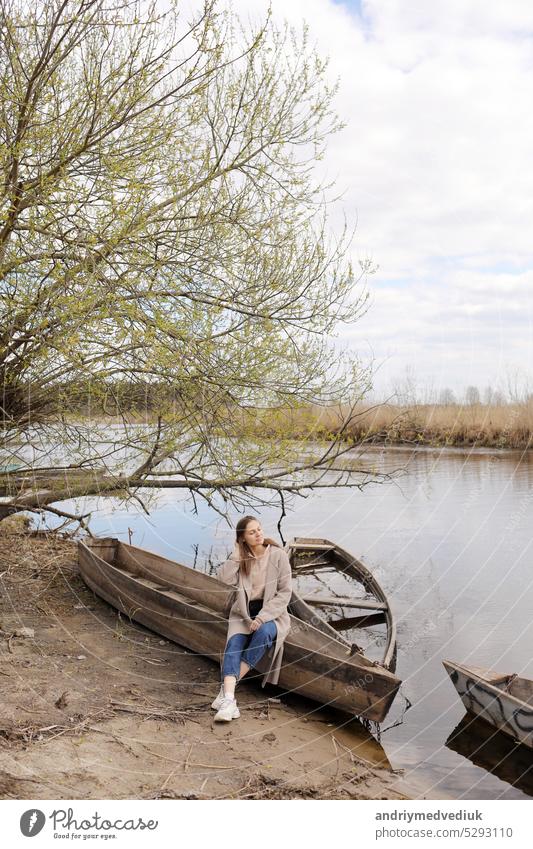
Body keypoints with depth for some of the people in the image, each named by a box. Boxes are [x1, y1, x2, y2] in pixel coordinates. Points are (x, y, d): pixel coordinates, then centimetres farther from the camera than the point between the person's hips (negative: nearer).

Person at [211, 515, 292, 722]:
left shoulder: (278, 555, -7)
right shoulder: (240, 558, 2)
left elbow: (285, 592, -9)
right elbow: (223, 578, -16)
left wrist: (262, 617, -18)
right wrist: (237, 554, -15)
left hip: (271, 612, -2)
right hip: (243, 612, 2)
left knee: (263, 633, -34)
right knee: (234, 644, -27)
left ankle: (227, 688, -27)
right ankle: (228, 699, -39)